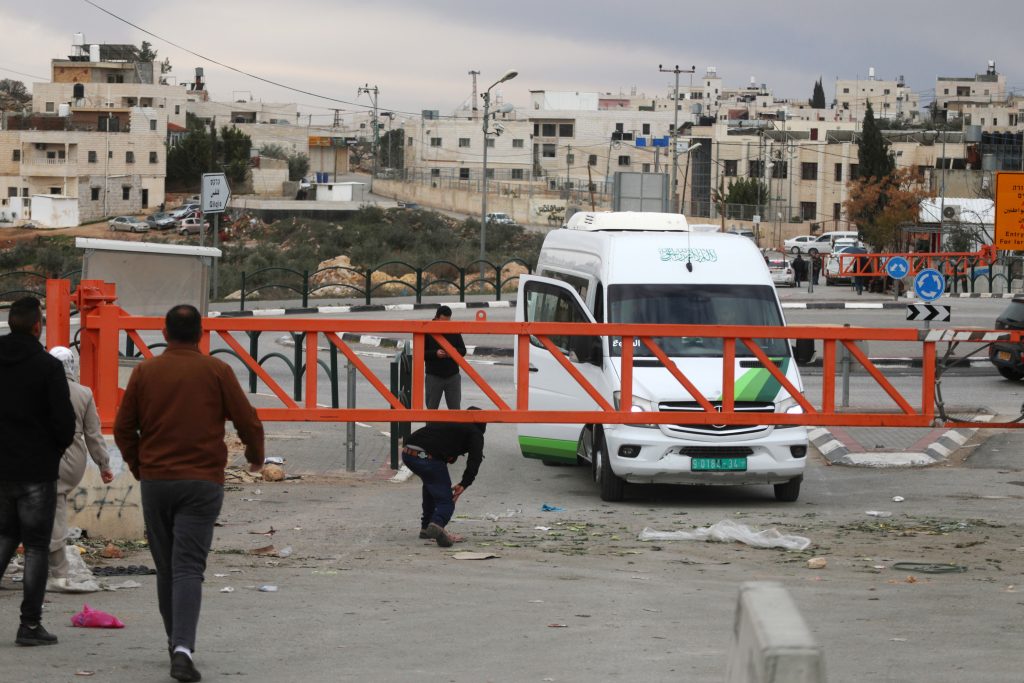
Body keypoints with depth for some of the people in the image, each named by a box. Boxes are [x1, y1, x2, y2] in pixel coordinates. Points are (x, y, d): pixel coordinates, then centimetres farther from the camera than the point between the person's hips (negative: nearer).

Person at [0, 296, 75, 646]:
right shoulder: (48, 366, -13)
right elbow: (65, 420, -13)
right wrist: (56, 449, 7)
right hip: (37, 472, -5)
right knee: (36, 546, 2)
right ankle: (30, 624, 1)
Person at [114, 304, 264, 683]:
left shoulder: (144, 372, 4)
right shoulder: (216, 371, -3)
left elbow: (123, 428, 8)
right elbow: (248, 420, -1)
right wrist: (255, 456, 19)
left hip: (155, 481, 2)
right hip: (202, 482, -2)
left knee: (166, 568, 15)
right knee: (189, 567, -7)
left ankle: (176, 643, 24)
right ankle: (183, 648, -23)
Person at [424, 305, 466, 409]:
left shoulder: (454, 331, 2)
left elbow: (463, 350, 8)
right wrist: (435, 353, -22)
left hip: (453, 376, 2)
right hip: (434, 376, -2)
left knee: (455, 408, 5)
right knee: (431, 408, 5)